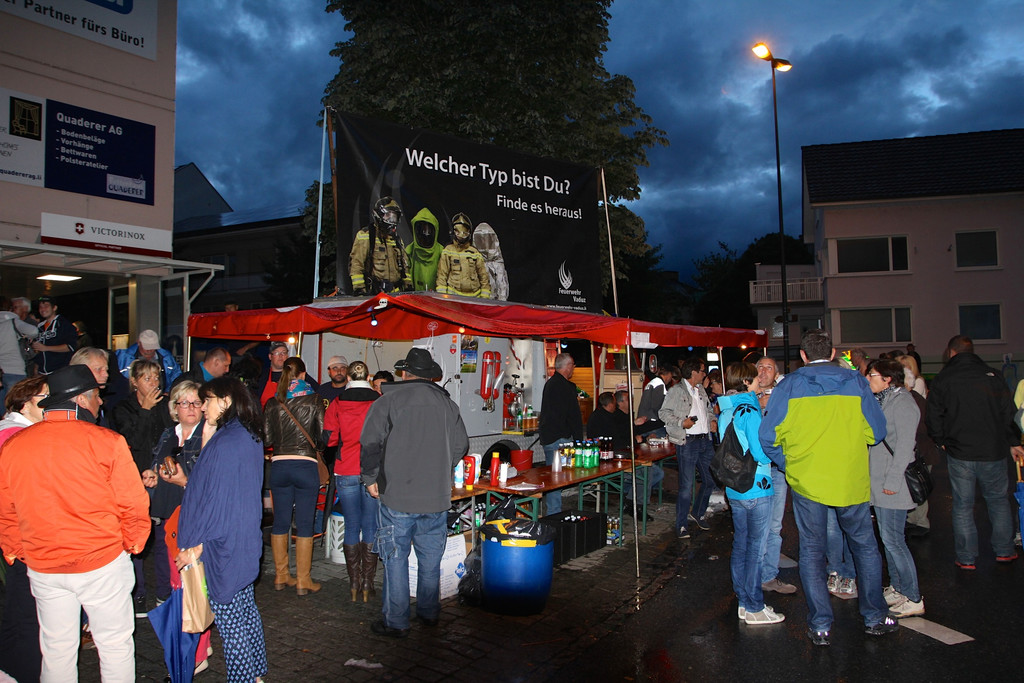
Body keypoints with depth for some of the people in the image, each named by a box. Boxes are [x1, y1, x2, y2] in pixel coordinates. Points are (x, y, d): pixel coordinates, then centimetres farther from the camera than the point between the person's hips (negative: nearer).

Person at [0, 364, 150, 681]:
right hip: (103, 561, -4)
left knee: (56, 649, 19)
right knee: (115, 644, 12)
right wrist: (134, 542, 6)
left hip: (43, 568, 4)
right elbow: (133, 503, -12)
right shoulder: (107, 441, -16)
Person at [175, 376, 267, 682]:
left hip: (223, 545, -9)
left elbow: (216, 500, -20)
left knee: (228, 618, 3)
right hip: (246, 542, 9)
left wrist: (194, 546, -14)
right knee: (245, 608, 18)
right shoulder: (251, 437, 6)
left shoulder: (224, 443, -21)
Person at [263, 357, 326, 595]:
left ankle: (281, 576, 23)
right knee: (304, 525, 3)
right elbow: (322, 435, -5)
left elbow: (266, 439, 3)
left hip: (278, 466, 3)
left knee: (280, 522, 14)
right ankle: (303, 580, 9)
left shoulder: (273, 402, 3)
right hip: (305, 465, -3)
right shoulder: (314, 400, -4)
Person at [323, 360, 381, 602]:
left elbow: (329, 439, -1)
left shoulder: (337, 404, -1)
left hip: (346, 473, 1)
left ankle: (353, 583, 15)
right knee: (370, 528, 6)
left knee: (351, 527, 9)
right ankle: (367, 583, 10)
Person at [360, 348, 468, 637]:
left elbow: (370, 444, -8)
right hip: (437, 496, 4)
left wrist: (371, 478, 7)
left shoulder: (387, 401, -5)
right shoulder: (447, 403, 5)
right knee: (430, 557, 16)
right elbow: (461, 445, 9)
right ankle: (429, 613, 29)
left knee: (396, 558, 5)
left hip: (397, 496, -3)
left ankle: (395, 622, 12)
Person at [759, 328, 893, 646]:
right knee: (865, 547, 19)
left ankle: (820, 626, 14)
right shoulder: (856, 382, -2)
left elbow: (768, 436, -7)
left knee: (812, 551, 10)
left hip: (806, 480, 0)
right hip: (852, 481, 1)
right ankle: (875, 617, 27)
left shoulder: (788, 386, -4)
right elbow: (877, 432, 1)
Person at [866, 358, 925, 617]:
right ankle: (896, 589, 23)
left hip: (892, 486, -9)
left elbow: (904, 445, -18)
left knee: (893, 540, -7)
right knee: (888, 538, 14)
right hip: (879, 483, 9)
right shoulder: (883, 401, 15)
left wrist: (892, 480, -19)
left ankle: (913, 599, 0)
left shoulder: (902, 403, -13)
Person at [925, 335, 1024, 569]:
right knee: (999, 500, 18)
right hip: (993, 451, 2)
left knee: (963, 506, 6)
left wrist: (942, 442, 12)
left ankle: (966, 558, 11)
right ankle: (1004, 551, 24)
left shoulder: (942, 380, -4)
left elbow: (933, 417, -3)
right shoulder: (993, 375, -1)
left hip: (959, 453, -1)